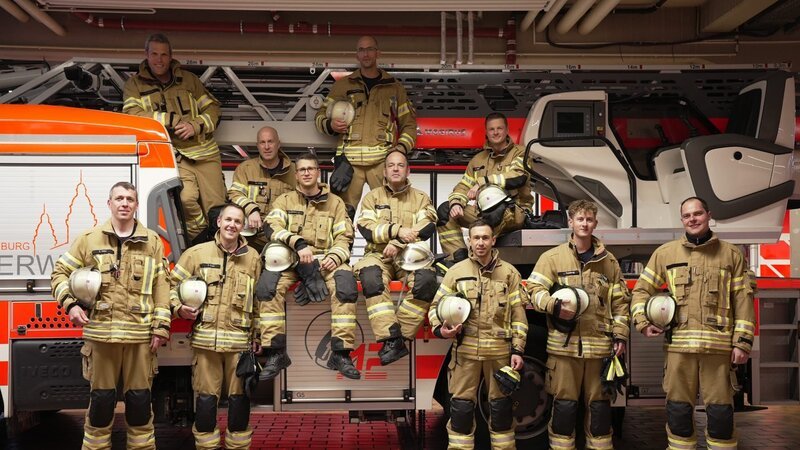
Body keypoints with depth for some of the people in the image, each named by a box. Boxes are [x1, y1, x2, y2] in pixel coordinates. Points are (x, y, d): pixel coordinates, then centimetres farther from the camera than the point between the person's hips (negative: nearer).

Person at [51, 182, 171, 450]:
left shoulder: (152, 241, 8)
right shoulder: (89, 239, 7)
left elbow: (161, 287, 6)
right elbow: (60, 272, 11)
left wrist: (161, 326, -1)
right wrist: (70, 303, -6)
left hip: (140, 334, 0)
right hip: (100, 332, 0)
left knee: (139, 398, 6)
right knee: (101, 398, 7)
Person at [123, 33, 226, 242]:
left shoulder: (188, 79, 15)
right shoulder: (134, 84, 9)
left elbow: (212, 107, 14)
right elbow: (132, 115, -7)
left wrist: (195, 126, -6)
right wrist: (173, 120, -10)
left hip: (204, 151, 3)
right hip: (173, 155, -3)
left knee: (216, 207, -1)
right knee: (186, 197, -28)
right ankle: (201, 238, -6)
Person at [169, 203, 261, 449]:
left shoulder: (253, 258, 7)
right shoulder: (197, 253, 4)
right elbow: (173, 283, 11)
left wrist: (258, 335, 8)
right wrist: (178, 307, -7)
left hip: (240, 340, 1)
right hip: (205, 338, -1)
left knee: (239, 398, 6)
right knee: (205, 398, 4)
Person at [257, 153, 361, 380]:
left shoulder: (335, 202, 17)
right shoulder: (284, 200, 15)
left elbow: (344, 237, 9)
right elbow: (272, 227, -4)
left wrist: (335, 256, -14)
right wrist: (298, 243, -22)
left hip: (325, 258, 0)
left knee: (346, 282, -32)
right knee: (267, 283, -31)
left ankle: (341, 353, -29)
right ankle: (276, 353, -26)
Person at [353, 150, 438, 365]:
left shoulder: (421, 198, 15)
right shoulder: (372, 197, 15)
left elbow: (427, 228, -3)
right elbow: (366, 227, -2)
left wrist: (398, 243, -16)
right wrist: (397, 230, -16)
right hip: (379, 254, 0)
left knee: (426, 278, -33)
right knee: (371, 276, -35)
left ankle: (400, 336, -26)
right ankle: (391, 338, -37)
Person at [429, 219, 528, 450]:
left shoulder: (509, 272, 5)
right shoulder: (456, 271, 4)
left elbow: (518, 314, 4)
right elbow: (437, 305, 8)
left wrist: (517, 350, -1)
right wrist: (440, 329, -11)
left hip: (500, 350, 1)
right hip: (465, 349, 0)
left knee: (501, 405, 11)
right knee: (461, 406, 2)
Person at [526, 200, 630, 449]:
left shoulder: (608, 261, 12)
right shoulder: (553, 257, 4)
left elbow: (620, 301, 13)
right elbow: (534, 289, 0)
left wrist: (620, 335, 5)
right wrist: (554, 305, -19)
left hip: (600, 344, 2)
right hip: (564, 344, -2)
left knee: (600, 403, 9)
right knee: (564, 403, 2)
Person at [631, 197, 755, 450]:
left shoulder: (731, 254, 8)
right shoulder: (665, 253, 9)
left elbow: (743, 299, 5)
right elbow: (642, 289, 14)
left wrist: (743, 341, -1)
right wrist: (642, 322, -1)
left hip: (719, 344, -1)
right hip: (679, 343, 1)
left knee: (720, 409, 3)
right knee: (678, 408, 7)